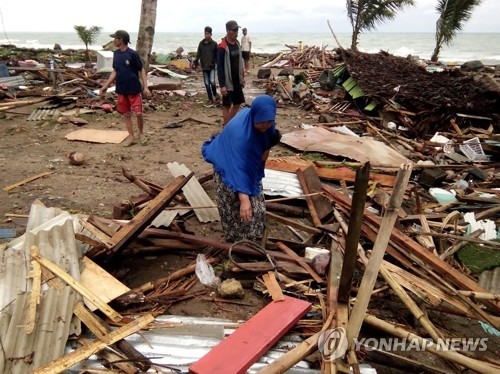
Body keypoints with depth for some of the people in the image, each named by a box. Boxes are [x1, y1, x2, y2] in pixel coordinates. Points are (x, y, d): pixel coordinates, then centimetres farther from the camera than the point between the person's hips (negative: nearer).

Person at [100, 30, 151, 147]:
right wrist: (106, 86, 11)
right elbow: (115, 71, 13)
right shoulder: (116, 54, 6)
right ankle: (131, 137, 18)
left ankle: (141, 133, 19)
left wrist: (145, 87, -15)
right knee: (126, 114, 8)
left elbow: (141, 70, -8)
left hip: (134, 89, -6)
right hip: (121, 90, 6)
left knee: (138, 113, -6)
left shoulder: (133, 54, -12)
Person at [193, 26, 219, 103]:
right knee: (207, 83, 5)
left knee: (212, 81, -15)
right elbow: (198, 54, 7)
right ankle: (210, 98, 15)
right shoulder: (201, 43, 4)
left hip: (212, 66, -3)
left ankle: (215, 93, 13)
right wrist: (195, 63, -2)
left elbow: (217, 55, 0)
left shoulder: (214, 43, -1)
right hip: (204, 66, 3)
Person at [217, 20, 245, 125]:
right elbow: (219, 67, -18)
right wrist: (222, 85, -21)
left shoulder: (237, 43, 7)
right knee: (227, 106, 1)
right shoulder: (222, 47, -17)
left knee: (238, 103, 15)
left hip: (237, 81, 8)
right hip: (228, 82, -8)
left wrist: (242, 77, 15)